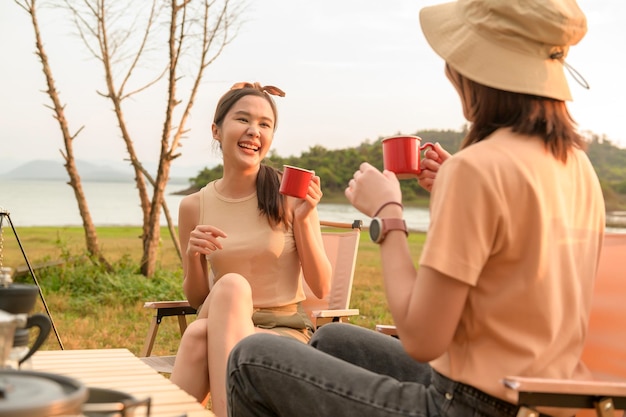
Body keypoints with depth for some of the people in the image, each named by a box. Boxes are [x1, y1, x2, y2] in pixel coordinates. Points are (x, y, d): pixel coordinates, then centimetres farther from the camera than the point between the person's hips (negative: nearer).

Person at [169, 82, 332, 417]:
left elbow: (321, 288, -5)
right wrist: (192, 257, -11)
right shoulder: (193, 206, 2)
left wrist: (304, 220, -17)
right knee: (231, 284, -31)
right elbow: (196, 299, 9)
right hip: (223, 328, 2)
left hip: (286, 330, -2)